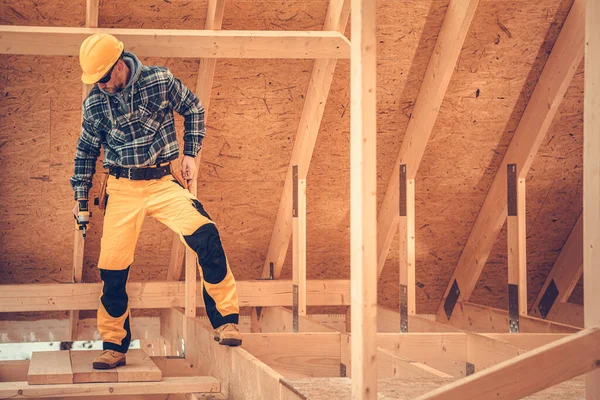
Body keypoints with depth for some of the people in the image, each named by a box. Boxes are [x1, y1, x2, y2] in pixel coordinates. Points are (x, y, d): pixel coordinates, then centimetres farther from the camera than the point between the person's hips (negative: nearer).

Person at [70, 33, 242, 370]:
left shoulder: (160, 81, -7)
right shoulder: (94, 104, 0)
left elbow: (194, 109, 9)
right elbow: (86, 152, 14)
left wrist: (190, 154, 2)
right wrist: (81, 197, 16)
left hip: (163, 182, -2)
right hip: (122, 189, 2)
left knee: (205, 235, -25)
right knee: (113, 267, 0)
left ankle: (227, 320, -15)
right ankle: (115, 347, 19)